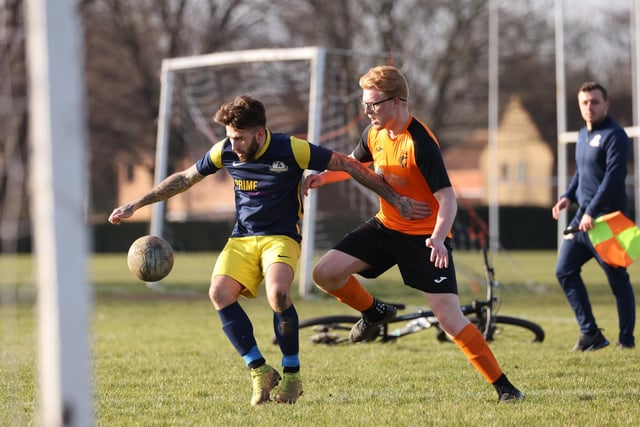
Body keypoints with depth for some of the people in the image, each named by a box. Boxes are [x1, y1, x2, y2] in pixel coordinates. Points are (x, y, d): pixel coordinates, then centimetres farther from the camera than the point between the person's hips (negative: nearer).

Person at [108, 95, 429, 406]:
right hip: (242, 238, 4)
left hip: (281, 237, -4)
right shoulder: (225, 151, -3)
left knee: (278, 293, -32)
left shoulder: (291, 150, -15)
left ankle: (292, 374, -11)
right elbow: (185, 178, 13)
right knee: (220, 294, -23)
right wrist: (136, 205, 13)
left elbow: (349, 166, -7)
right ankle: (260, 371, -10)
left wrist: (396, 200, -5)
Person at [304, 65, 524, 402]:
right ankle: (374, 313, 22)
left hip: (425, 235, -7)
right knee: (325, 273, -8)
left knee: (449, 318, -16)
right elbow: (355, 162, 21)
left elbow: (447, 199, -26)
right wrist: (325, 176, 0)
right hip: (386, 225, 7)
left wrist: (438, 237, -44)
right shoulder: (375, 133, -2)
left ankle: (504, 387, -6)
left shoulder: (421, 143, -24)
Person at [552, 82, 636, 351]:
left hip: (607, 219, -9)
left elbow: (613, 177, -20)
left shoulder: (614, 136, -12)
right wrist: (568, 197, 9)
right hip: (582, 217, 9)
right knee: (565, 271, 3)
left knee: (618, 279, -2)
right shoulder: (583, 135, 15)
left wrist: (592, 212, -24)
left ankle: (626, 339, 8)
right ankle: (590, 333, 7)